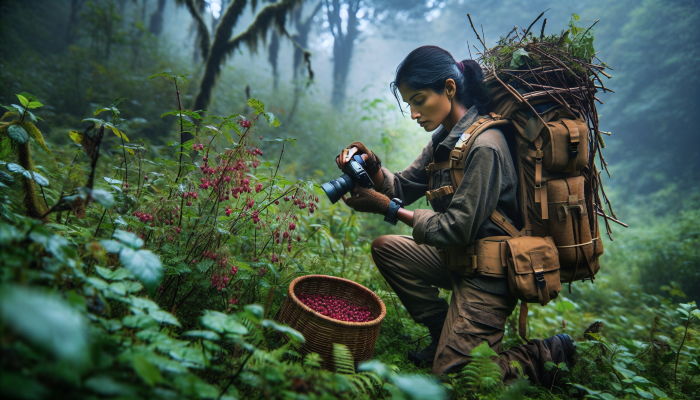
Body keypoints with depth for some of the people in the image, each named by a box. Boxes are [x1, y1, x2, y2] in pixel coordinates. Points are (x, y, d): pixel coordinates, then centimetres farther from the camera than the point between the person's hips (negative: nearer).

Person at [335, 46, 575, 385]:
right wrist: (373, 166, -13)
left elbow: (457, 228, -23)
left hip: (489, 271, -9)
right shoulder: (446, 137, 5)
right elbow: (403, 187, 7)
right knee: (386, 248, 5)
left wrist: (389, 209, -20)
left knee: (451, 371, -8)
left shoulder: (484, 146, -23)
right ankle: (447, 334, 12)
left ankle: (548, 356, 9)